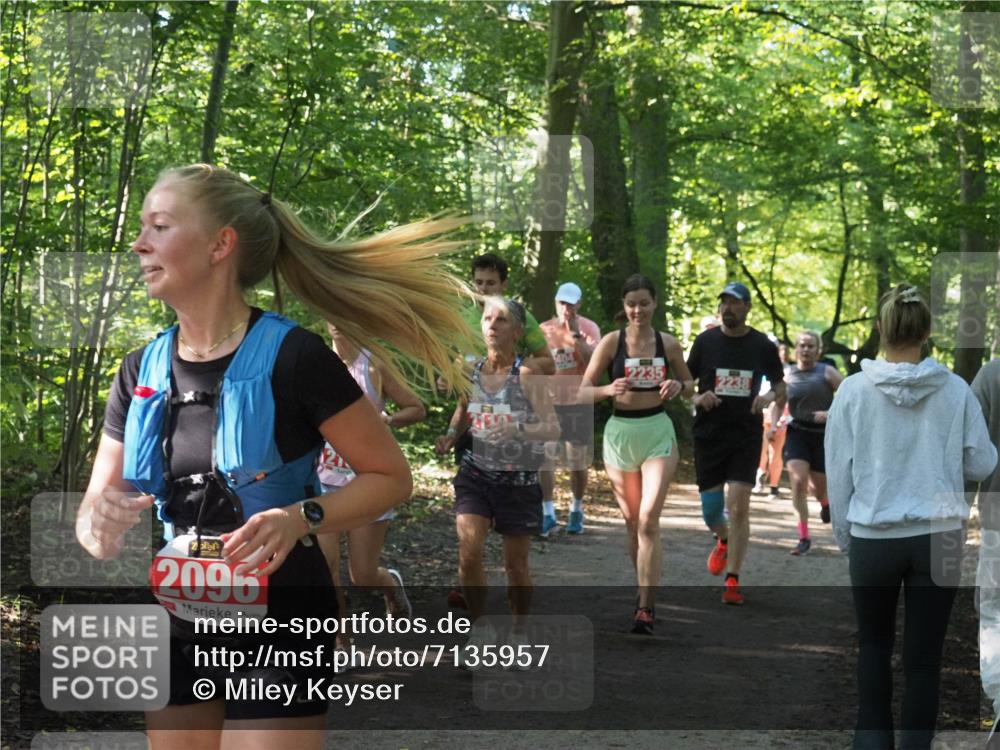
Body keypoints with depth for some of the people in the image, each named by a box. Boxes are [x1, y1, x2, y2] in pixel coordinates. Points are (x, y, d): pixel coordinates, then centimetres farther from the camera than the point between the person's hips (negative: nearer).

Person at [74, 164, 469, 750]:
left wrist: (302, 518, -26)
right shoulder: (141, 373, 2)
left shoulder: (292, 358, -15)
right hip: (181, 628, 6)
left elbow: (391, 477, -9)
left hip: (278, 622, -6)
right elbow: (94, 514, 5)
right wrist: (102, 529, -19)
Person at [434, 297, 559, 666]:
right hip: (475, 472, 3)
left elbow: (553, 428, -16)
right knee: (468, 551, -14)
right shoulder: (470, 370, 2)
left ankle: (518, 635, 28)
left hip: (518, 479, -3)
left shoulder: (526, 375, -11)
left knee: (515, 563, 7)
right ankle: (480, 628, 7)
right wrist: (450, 435, 2)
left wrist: (517, 429, -33)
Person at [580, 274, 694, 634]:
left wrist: (677, 386, -9)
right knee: (632, 521, 11)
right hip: (620, 432, 1)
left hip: (658, 432, -1)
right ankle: (645, 592, 28)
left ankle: (646, 608, -14)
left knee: (649, 520, -13)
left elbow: (689, 384, 14)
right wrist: (609, 389, -23)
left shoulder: (668, 344, 1)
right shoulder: (611, 342, -3)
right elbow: (584, 391, -3)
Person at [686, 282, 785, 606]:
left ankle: (732, 580, -3)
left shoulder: (762, 346, 1)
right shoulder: (705, 341, 2)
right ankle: (723, 542, 40)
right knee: (711, 509, 4)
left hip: (746, 436, -1)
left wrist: (770, 397, -12)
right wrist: (697, 399, -11)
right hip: (709, 434, 1)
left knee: (739, 508, -10)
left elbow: (780, 386, 11)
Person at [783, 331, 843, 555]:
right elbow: (777, 401, 16)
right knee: (798, 480, -19)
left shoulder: (826, 372, -5)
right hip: (797, 432, 1)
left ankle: (825, 504, 50)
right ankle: (804, 537, -12)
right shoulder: (787, 374, 4)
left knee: (819, 487, 8)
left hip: (823, 435, -1)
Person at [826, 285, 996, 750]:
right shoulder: (956, 391, -6)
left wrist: (843, 534, 12)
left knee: (874, 643, 20)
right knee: (924, 654, 8)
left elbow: (837, 472, -1)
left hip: (874, 537, 0)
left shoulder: (853, 390, -7)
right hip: (939, 537, 0)